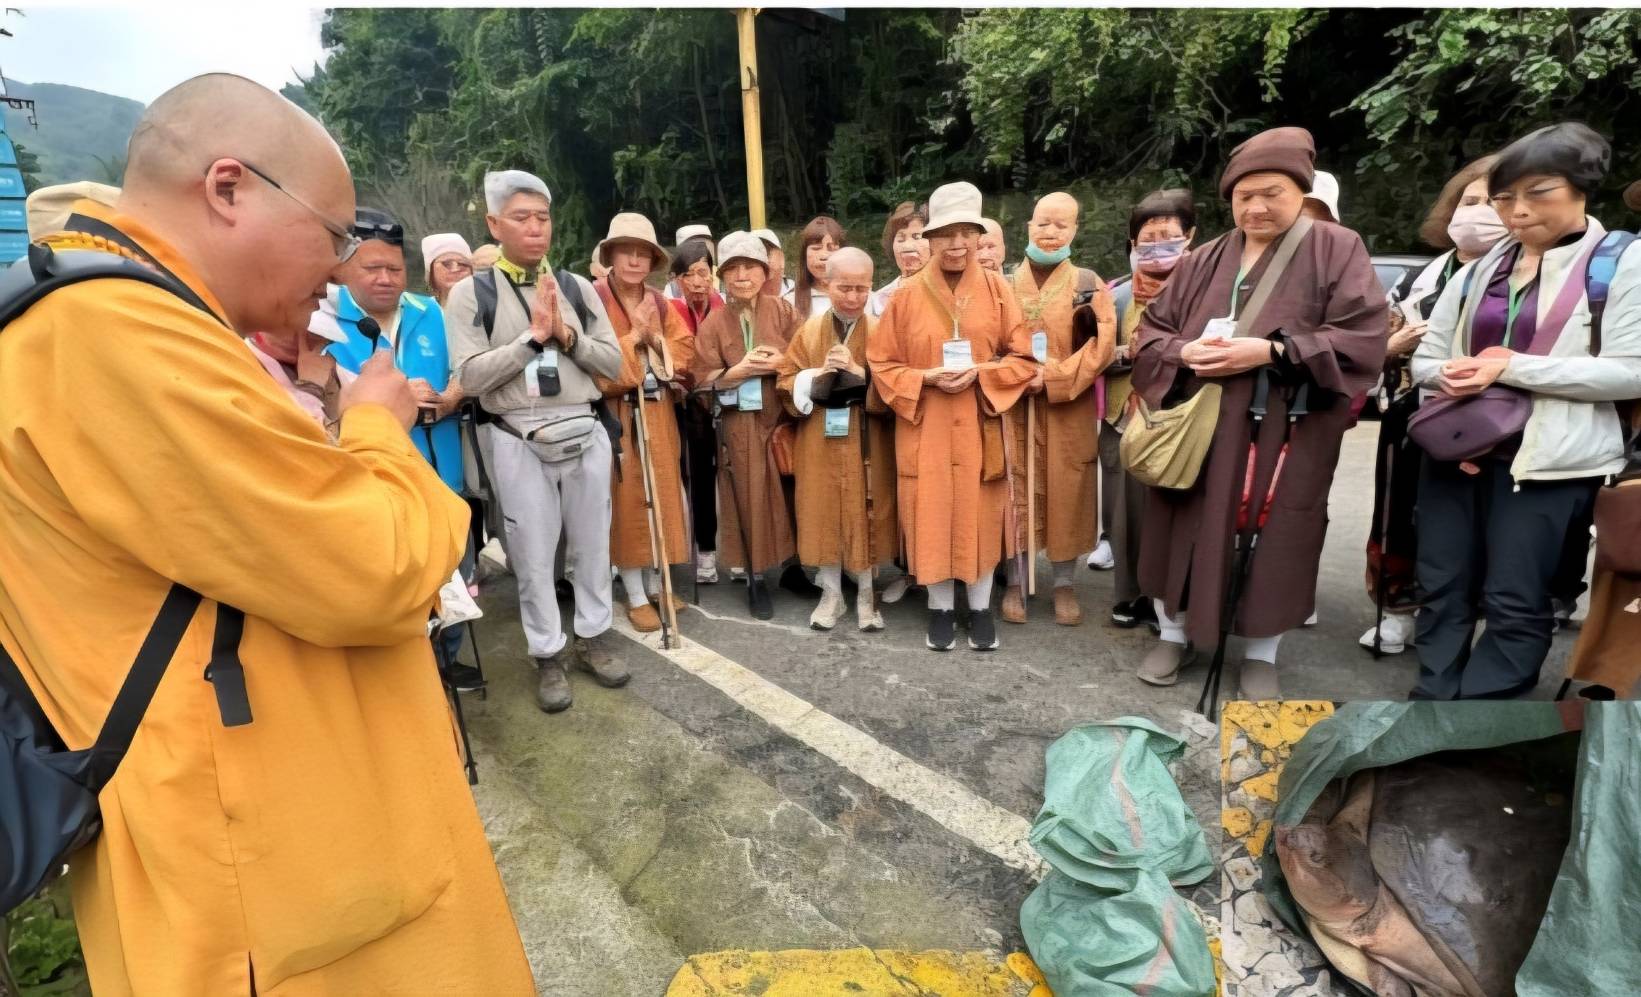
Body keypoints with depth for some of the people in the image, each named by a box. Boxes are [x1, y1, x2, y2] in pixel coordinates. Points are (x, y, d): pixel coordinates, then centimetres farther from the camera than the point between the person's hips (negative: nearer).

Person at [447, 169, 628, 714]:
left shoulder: (578, 287, 7)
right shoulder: (470, 292, -1)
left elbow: (613, 363, 3)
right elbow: (470, 375, -10)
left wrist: (567, 335, -12)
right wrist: (533, 336, -14)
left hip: (584, 432, 3)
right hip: (518, 440, -2)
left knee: (592, 543, 12)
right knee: (533, 553, 8)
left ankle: (593, 637, 30)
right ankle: (549, 654, 24)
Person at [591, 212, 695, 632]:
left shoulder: (660, 303, 11)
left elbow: (686, 350, 5)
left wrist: (654, 337, -11)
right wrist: (634, 335, -16)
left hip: (659, 414, 6)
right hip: (618, 416, -6)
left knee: (661, 497, 11)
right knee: (627, 502, 0)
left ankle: (656, 583, 25)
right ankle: (636, 597, 10)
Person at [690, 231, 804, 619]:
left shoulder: (782, 311, 4)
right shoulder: (713, 323, 2)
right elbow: (704, 380, -3)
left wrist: (781, 363, -16)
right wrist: (740, 370, -18)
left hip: (782, 418, 1)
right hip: (741, 427, -1)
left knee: (791, 496, 5)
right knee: (751, 500, 1)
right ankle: (757, 581, 14)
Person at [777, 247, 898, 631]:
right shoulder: (809, 331, 4)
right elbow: (788, 385, 3)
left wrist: (859, 373, -20)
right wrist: (820, 373, -14)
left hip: (867, 445, -1)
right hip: (820, 445, 2)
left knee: (866, 516, 4)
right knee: (824, 515, 7)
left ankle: (866, 595, 20)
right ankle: (831, 594, 22)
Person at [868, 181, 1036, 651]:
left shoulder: (997, 290, 2)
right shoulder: (906, 295, 0)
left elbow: (1024, 359, 3)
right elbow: (882, 364, 2)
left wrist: (982, 374, -14)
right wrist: (927, 378, -14)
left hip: (981, 427, 1)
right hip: (925, 428, 0)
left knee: (981, 516, 7)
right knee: (931, 516, 5)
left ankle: (981, 608, 23)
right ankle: (940, 608, 21)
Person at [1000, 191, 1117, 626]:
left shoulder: (1088, 284, 3)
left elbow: (1103, 345, -5)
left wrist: (1054, 378, -16)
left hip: (1069, 410, -1)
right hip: (1013, 406, 1)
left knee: (1066, 493, 4)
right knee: (1016, 493, 3)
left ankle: (1064, 584, 18)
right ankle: (1015, 582, 15)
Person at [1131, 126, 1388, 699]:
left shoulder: (1337, 250, 1)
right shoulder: (1204, 261, 10)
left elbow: (1363, 341, -8)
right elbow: (1151, 331, 10)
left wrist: (1270, 352, -19)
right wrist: (1184, 352, -12)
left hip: (1284, 434, -2)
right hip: (1196, 430, 3)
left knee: (1271, 541, 5)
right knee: (1187, 532, 8)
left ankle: (1261, 654, 24)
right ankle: (1175, 634, 26)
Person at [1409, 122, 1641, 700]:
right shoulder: (1476, 272, 15)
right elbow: (1424, 360, 13)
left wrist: (1512, 368, -16)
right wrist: (1453, 376, -9)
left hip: (1546, 459, -4)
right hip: (1455, 449, 5)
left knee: (1515, 604, 0)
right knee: (1442, 590, 6)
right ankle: (1433, 696, 15)